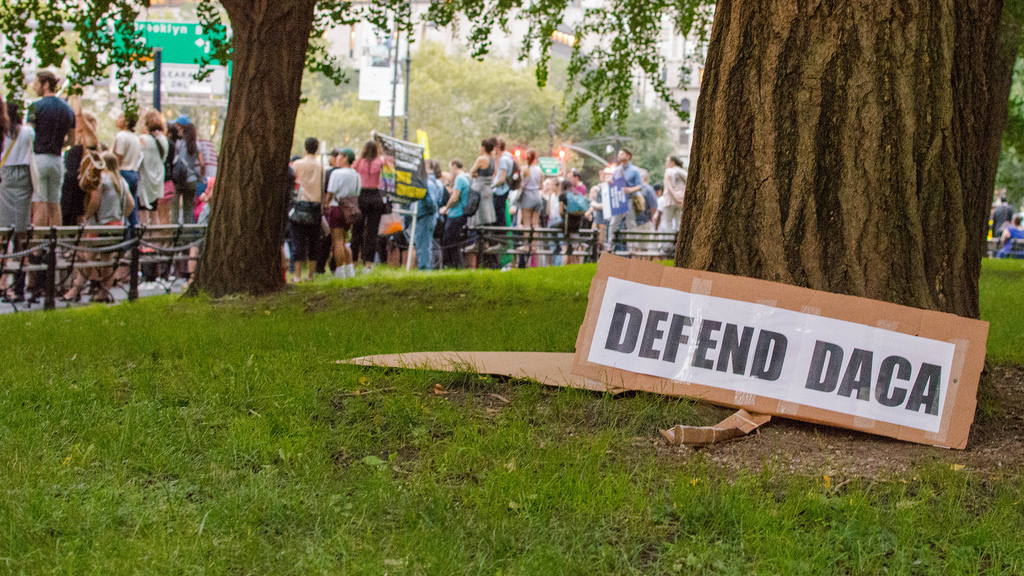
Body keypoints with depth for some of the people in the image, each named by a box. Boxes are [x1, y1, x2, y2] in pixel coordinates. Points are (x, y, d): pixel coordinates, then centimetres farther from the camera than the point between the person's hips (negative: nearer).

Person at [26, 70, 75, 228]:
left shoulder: (36, 107, -8)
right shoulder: (68, 109, 11)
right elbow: (71, 140, 15)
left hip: (38, 157, -6)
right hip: (57, 160, 6)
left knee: (39, 204, -8)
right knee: (54, 204, 9)